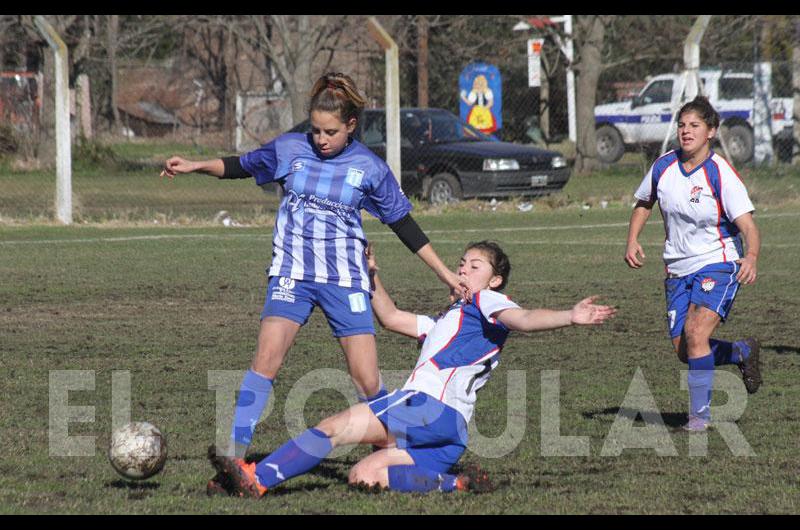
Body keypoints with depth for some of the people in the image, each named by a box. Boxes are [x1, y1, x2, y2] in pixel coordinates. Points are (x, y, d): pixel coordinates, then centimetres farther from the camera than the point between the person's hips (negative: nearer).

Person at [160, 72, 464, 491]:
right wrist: (195, 166, 1)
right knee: (266, 359, -19)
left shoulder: (370, 168, -1)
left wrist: (447, 276, 6)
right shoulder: (290, 149, 1)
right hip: (292, 274, 0)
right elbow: (240, 167, 16)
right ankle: (234, 461, -19)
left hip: (345, 280, 0)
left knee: (367, 381, -6)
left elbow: (404, 225, 6)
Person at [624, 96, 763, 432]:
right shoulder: (663, 167, 0)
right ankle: (743, 353, 32)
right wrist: (632, 241, 3)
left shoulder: (720, 174, -16)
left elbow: (747, 225, -21)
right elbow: (644, 203, 19)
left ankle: (700, 413, -14)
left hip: (718, 264, -6)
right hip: (678, 269, 6)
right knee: (684, 351, 4)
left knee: (696, 333, -25)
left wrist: (751, 258, -41)